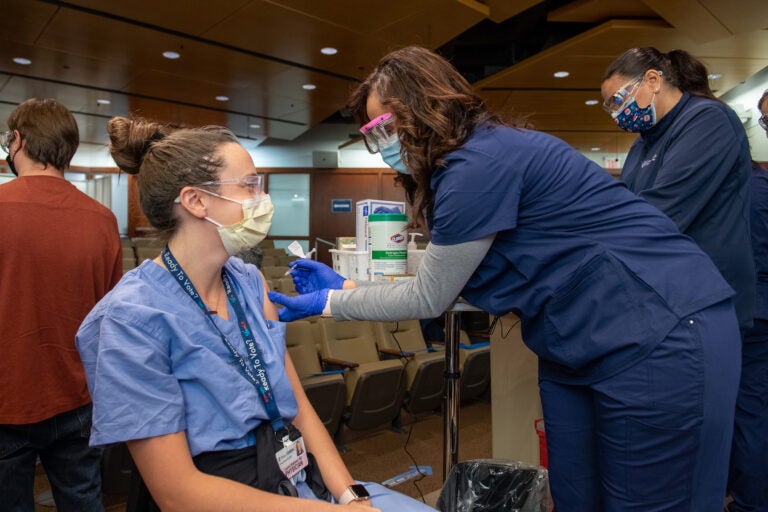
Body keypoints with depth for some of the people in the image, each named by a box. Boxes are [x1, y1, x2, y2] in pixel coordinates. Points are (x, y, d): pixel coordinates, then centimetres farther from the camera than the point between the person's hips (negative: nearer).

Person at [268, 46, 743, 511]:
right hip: (576, 347, 9)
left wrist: (330, 304, -3)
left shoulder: (481, 162, -22)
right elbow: (440, 285, 10)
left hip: (662, 336, -9)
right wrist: (346, 286, 10)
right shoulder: (472, 160, 8)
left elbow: (428, 299, -14)